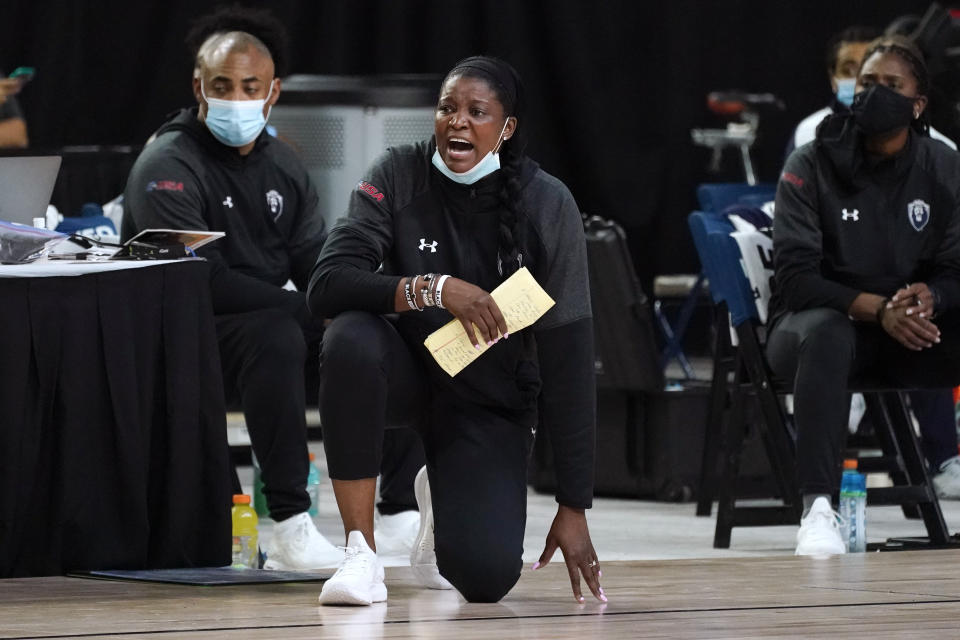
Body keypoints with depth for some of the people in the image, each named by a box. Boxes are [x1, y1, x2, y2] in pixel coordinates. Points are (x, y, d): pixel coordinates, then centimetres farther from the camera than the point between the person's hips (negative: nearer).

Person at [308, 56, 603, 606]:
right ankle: (362, 554, -23)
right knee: (352, 338, -36)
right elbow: (326, 284, -23)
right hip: (407, 369, 1)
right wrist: (434, 289, -38)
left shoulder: (547, 204, -15)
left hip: (493, 399, 0)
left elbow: (568, 355, -15)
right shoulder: (400, 176, -12)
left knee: (488, 576, -22)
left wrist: (574, 507, -17)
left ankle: (444, 498, 18)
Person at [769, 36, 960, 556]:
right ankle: (817, 507, -43)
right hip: (814, 320, -3)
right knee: (827, 333, -40)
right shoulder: (810, 167, -7)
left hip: (909, 333, 3)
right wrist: (878, 308, -29)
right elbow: (795, 277, -14)